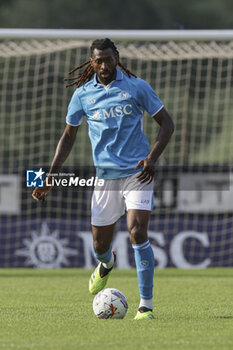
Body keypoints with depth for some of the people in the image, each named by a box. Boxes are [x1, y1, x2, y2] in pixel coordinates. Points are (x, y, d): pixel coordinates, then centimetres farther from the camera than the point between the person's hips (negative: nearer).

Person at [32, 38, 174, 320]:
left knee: (137, 233, -19)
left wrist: (152, 158, -13)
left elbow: (166, 123, 3)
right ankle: (107, 263, 48)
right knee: (100, 246, 7)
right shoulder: (83, 94, 5)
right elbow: (68, 136, 15)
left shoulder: (136, 87, -2)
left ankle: (146, 305, -13)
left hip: (137, 173, -3)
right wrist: (50, 178, 8)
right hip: (105, 177, 3)